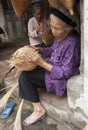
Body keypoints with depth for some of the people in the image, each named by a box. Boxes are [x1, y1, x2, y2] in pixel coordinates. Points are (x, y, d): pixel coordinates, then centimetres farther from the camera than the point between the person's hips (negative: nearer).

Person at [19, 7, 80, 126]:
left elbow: (65, 73, -26)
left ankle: (39, 110, 1)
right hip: (54, 68, 9)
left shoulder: (72, 43, -30)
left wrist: (42, 63, -28)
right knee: (26, 72, 14)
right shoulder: (59, 36, -6)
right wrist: (38, 49, -4)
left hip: (63, 78, -9)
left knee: (25, 77, -11)